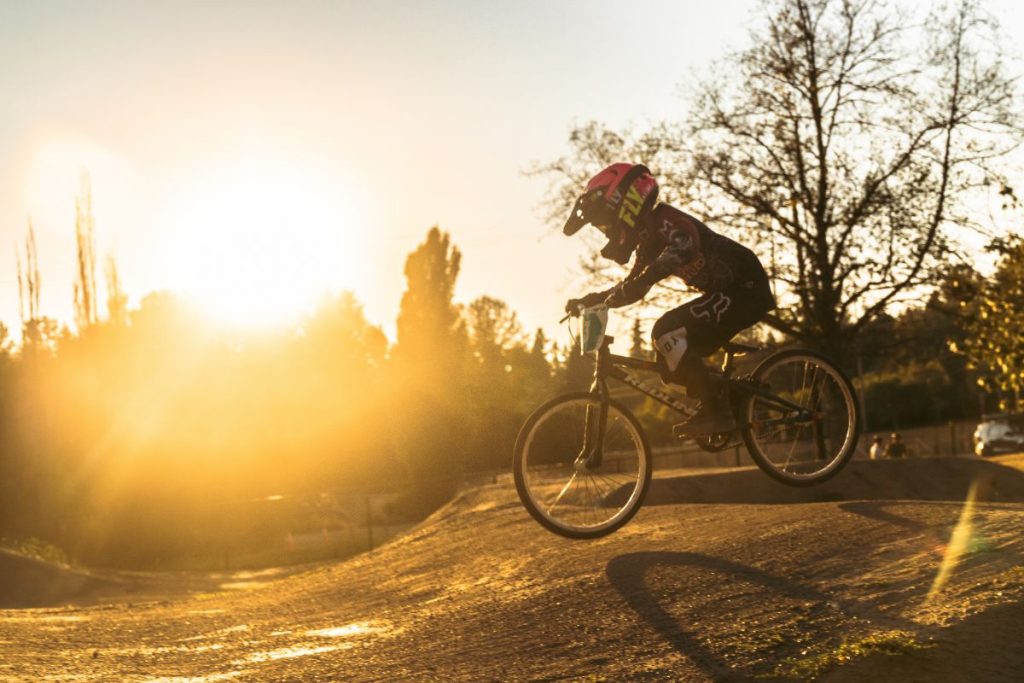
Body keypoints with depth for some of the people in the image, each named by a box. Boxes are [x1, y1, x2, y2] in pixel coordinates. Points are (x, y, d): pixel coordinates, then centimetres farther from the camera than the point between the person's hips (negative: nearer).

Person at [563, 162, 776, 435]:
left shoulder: (665, 220, -17)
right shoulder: (649, 238, 13)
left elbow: (683, 247, -38)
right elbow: (634, 283, 23)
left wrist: (629, 289, -44)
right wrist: (586, 301, 10)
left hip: (745, 288, -10)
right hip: (730, 291, 10)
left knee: (667, 332, -20)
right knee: (674, 362, 5)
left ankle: (717, 409, -14)